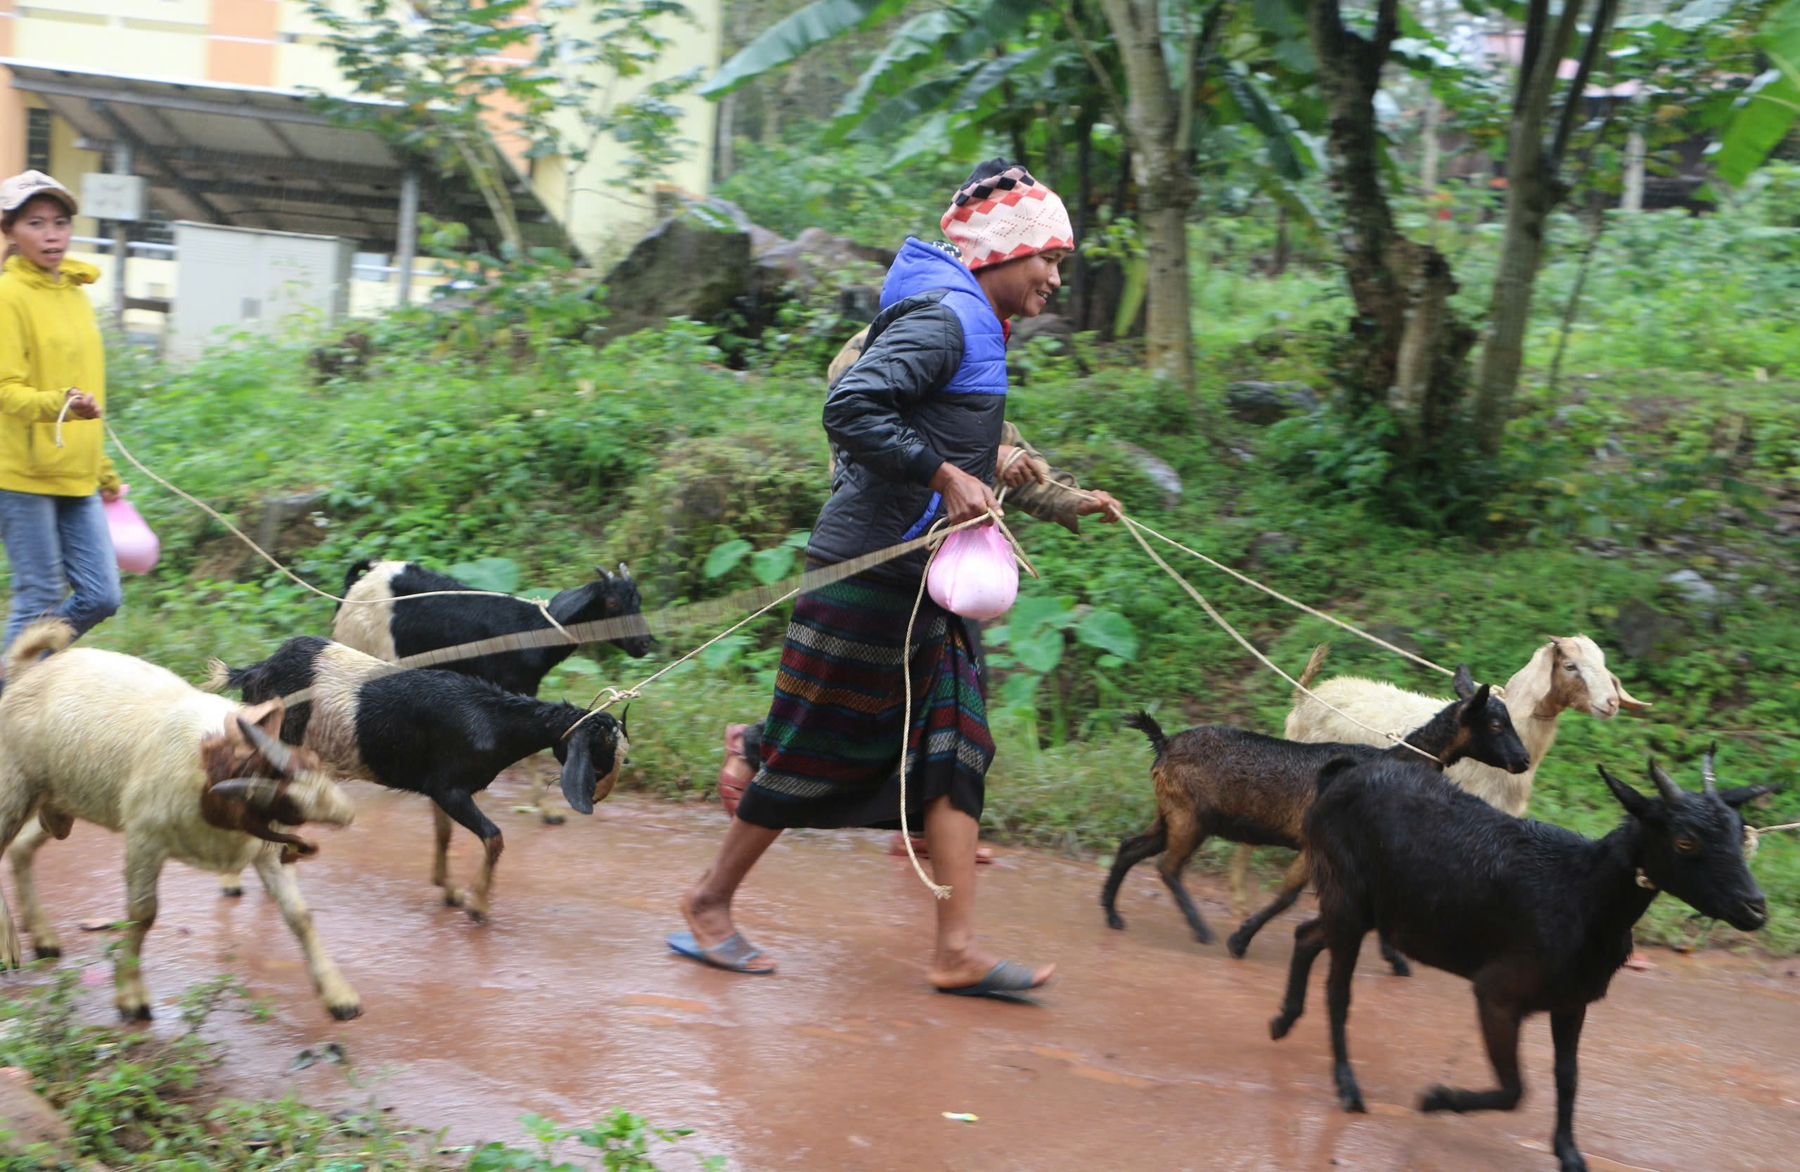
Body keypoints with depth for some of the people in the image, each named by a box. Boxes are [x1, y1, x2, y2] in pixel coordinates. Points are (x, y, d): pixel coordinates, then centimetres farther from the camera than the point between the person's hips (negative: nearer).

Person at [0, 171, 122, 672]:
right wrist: (61, 404, -33)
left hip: (77, 478, 7)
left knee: (100, 596, 4)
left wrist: (104, 470, 24)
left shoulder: (76, 292, 15)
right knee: (41, 597, -3)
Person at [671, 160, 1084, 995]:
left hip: (922, 582, 10)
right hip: (873, 569, -10)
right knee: (819, 753, 0)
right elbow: (850, 408, -26)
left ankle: (957, 948, 1)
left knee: (954, 748, 2)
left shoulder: (976, 330, 18)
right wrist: (943, 473, -24)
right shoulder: (943, 317, -14)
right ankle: (710, 902, 16)